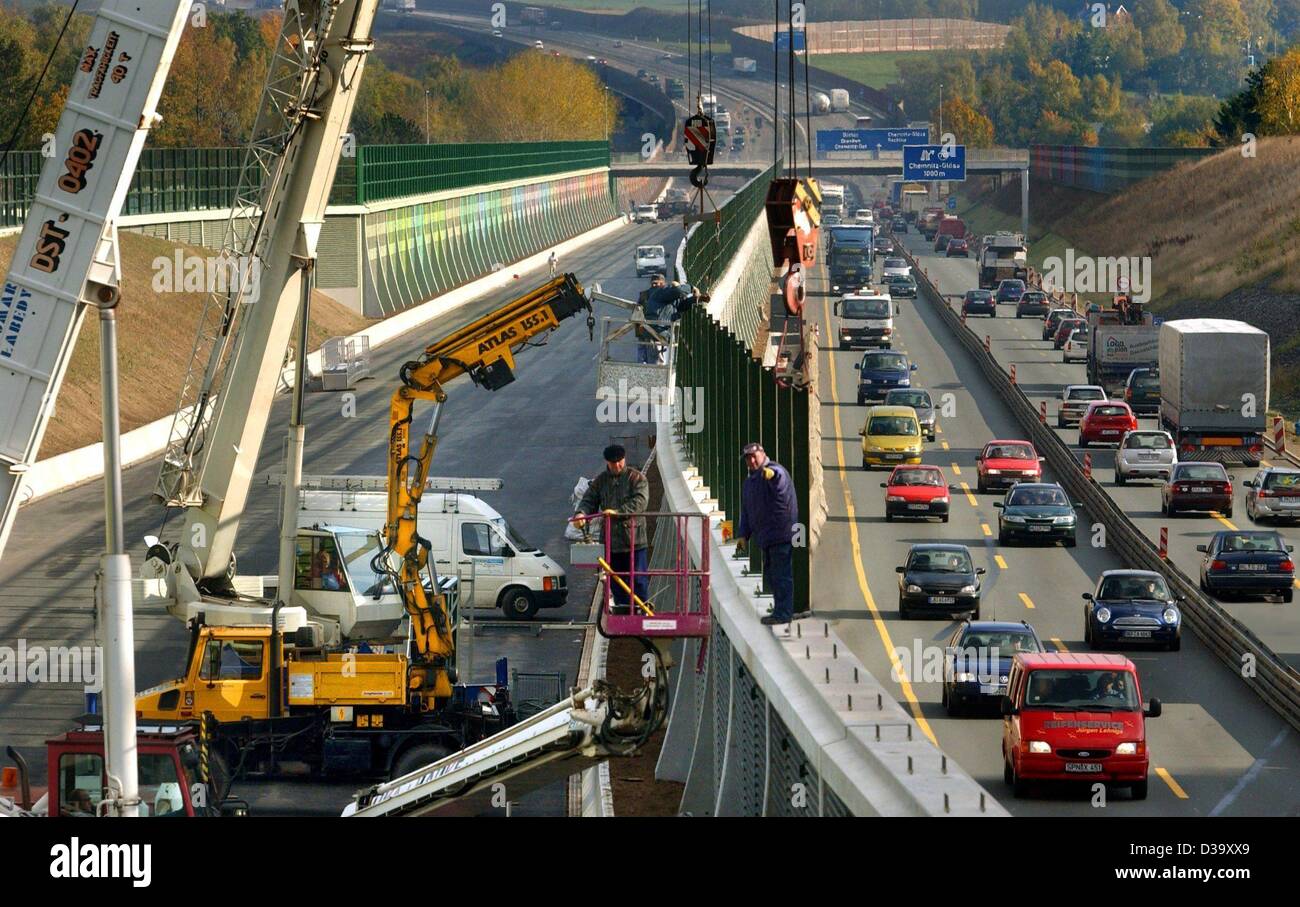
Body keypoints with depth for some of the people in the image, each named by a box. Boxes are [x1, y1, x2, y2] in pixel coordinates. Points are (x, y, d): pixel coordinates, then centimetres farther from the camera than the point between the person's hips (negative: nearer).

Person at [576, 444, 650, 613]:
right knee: (617, 584, 10)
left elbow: (640, 502, -15)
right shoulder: (600, 481, 12)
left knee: (638, 580, -4)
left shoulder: (636, 478, -2)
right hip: (612, 542, 5)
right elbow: (588, 501, 6)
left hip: (635, 540, -4)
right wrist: (581, 513, -17)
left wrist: (618, 512, -28)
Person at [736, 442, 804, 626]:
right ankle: (781, 610, 24)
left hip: (781, 533, -9)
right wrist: (743, 534, 15)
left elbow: (778, 475, -36)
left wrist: (771, 474, -60)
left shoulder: (775, 471, -9)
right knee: (770, 576, 15)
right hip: (766, 537, 9)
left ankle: (783, 613, -6)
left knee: (781, 575, -8)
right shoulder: (749, 482, 19)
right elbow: (746, 512, 24)